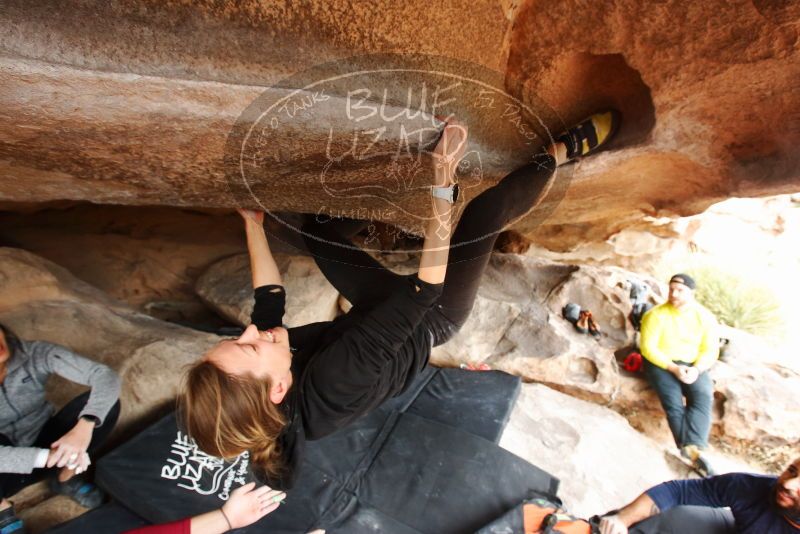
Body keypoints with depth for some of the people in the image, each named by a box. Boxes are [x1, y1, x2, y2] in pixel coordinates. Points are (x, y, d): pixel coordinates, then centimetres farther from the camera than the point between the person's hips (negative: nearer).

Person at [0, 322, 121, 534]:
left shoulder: (35, 353, -21)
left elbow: (107, 376, -28)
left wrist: (84, 428, -41)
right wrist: (50, 457, -36)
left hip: (44, 443, 2)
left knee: (106, 401, -23)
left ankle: (66, 478, 1)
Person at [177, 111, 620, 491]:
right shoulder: (335, 384, -42)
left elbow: (270, 300, -2)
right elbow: (425, 290, -41)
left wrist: (253, 224, 2)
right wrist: (442, 181, -41)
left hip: (382, 307, 6)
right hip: (430, 318, -5)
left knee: (318, 229, 12)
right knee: (488, 210, -16)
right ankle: (559, 153, 14)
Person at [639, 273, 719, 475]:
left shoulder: (705, 317, 0)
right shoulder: (656, 315, -11)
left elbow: (710, 351, -2)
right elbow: (648, 347, -12)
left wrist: (696, 369, -20)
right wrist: (673, 368, -21)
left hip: (693, 365, 3)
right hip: (661, 363, -2)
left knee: (703, 397, -25)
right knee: (673, 400, -25)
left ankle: (692, 448, -32)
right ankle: (693, 451, -22)